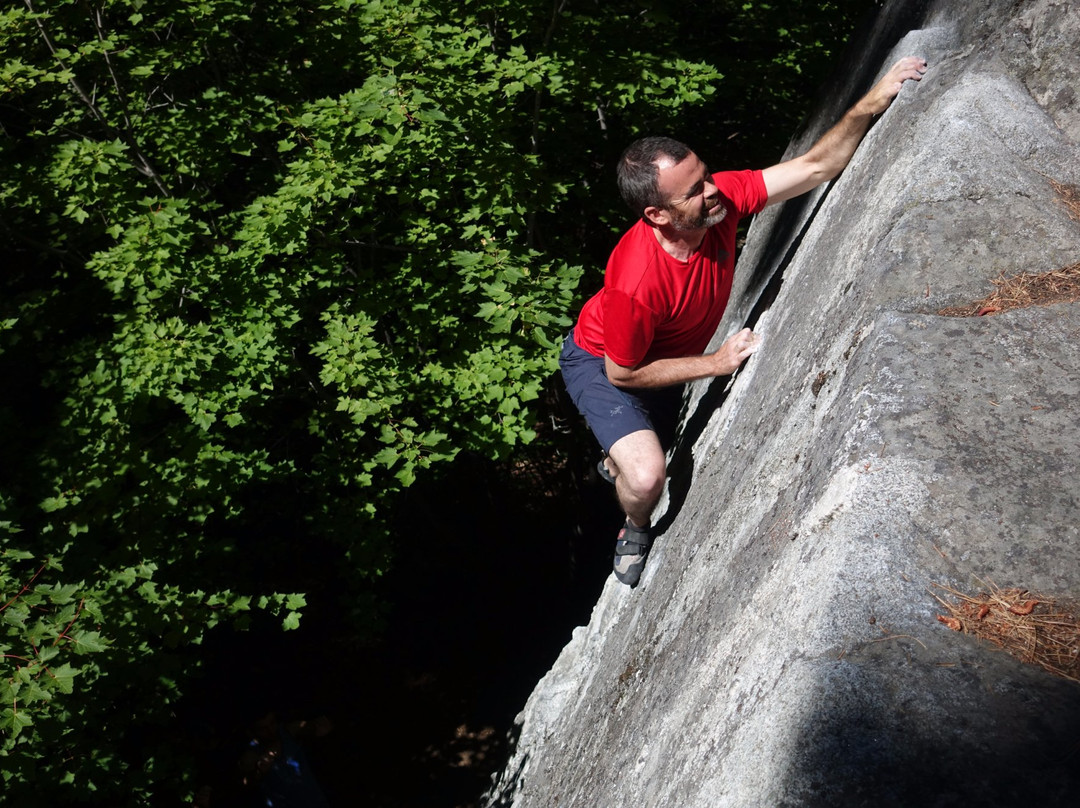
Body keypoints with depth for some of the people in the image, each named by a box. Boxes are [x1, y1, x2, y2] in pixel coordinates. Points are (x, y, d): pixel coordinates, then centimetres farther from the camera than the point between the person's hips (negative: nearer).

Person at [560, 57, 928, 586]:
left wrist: (874, 101, -31)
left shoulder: (718, 198, -29)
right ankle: (634, 532, 11)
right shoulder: (634, 283, -44)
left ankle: (617, 461, 65)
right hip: (602, 363, -6)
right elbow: (623, 373, -28)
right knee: (646, 477, -25)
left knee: (657, 453, 28)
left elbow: (815, 167, -20)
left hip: (667, 356, 6)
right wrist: (717, 362, -26)